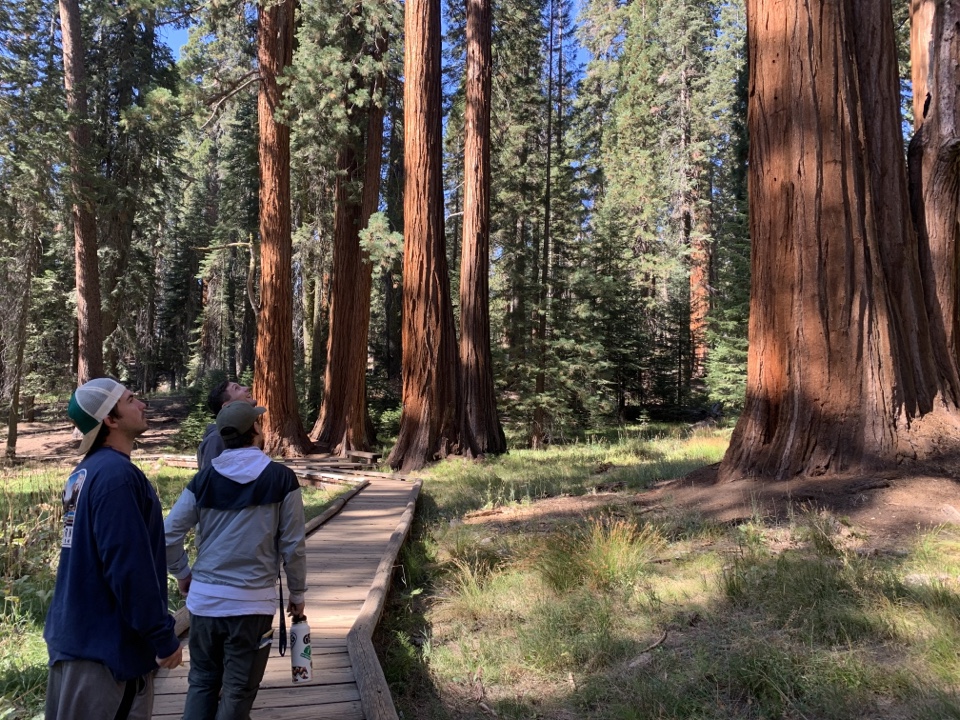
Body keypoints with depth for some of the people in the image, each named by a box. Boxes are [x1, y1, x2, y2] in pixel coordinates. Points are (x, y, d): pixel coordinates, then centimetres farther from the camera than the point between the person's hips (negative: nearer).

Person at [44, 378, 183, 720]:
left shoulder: (85, 471, 9)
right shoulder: (117, 474, -22)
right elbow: (129, 567, -26)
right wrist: (163, 637, -18)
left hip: (78, 632, 10)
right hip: (108, 641, -10)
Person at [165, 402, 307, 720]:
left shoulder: (204, 479, 0)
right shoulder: (282, 478, -8)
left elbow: (168, 535, 0)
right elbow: (293, 546, -5)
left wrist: (182, 574, 17)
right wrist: (297, 593, 8)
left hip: (204, 599, 3)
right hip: (252, 602, -3)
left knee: (201, 683, 19)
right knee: (238, 690, 8)